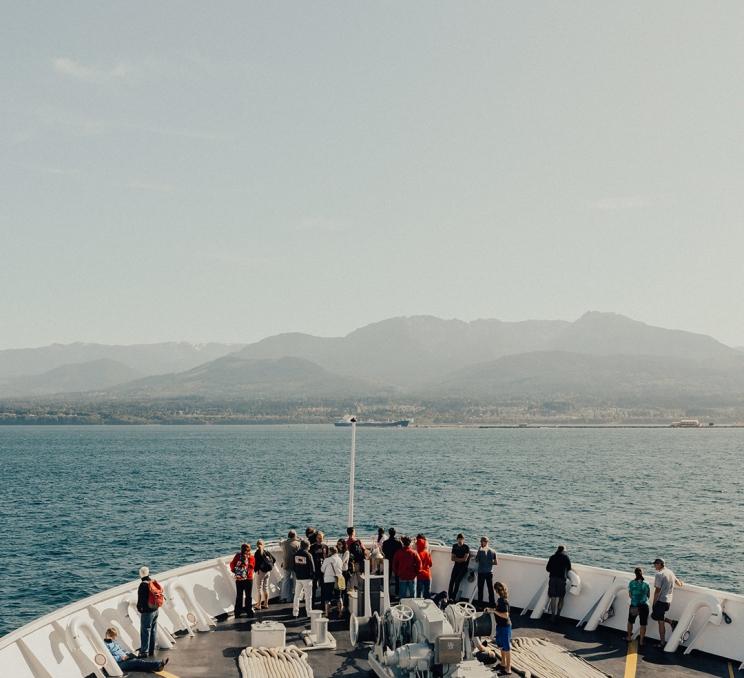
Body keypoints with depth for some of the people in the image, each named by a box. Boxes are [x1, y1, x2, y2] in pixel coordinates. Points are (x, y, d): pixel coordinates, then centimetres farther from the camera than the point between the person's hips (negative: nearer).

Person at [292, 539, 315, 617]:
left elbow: (293, 567, 8)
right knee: (308, 597, 1)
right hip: (307, 578, -5)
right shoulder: (308, 555, -13)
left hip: (298, 578, 5)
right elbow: (312, 568, -11)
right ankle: (309, 613, 1)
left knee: (297, 595, 12)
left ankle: (295, 613, 14)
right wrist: (312, 575, 5)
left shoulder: (296, 554, 2)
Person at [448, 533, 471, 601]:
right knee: (452, 580, -11)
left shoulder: (466, 547, -9)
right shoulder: (454, 546, 7)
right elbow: (452, 558, 6)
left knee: (457, 580, -19)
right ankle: (449, 597, -13)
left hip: (464, 567, -5)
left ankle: (453, 598, -18)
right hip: (456, 566, 5)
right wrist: (460, 559, -8)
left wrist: (456, 559, -3)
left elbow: (465, 559, -14)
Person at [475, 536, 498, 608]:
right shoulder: (493, 551, 0)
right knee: (490, 589, 11)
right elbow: (496, 563, 1)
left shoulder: (480, 550, -12)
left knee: (480, 589, 7)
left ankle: (480, 604, 9)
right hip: (490, 572, 3)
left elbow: (476, 560, -2)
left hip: (481, 572, -3)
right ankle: (491, 604, 12)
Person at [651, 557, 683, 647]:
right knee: (655, 616, 21)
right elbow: (679, 583, 24)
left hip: (661, 600, -8)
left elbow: (657, 590, -17)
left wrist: (654, 603, -11)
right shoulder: (670, 572, 9)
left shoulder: (659, 574, -15)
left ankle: (662, 642, 4)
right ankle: (671, 622, 10)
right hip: (668, 601, 8)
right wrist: (680, 583, 48)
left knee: (661, 622, 0)